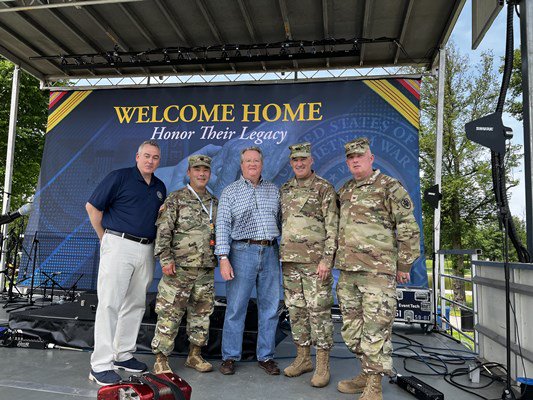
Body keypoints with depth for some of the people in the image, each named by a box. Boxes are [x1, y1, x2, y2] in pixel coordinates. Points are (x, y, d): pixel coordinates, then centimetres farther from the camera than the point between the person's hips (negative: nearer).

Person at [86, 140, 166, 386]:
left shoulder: (160, 187, 15)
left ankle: (123, 355, 25)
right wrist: (105, 237, 1)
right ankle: (100, 365, 2)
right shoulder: (119, 177, -4)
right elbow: (92, 206, -4)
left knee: (136, 305, 12)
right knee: (109, 303, -4)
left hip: (146, 250, 7)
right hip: (119, 245, -6)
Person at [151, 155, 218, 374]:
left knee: (202, 313, 13)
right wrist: (165, 258, -15)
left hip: (206, 269, 6)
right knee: (169, 314, -1)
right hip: (179, 268, -5)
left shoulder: (215, 202, 13)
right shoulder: (175, 199, -3)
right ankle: (161, 360, 12)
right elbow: (163, 231, -8)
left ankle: (194, 355, 27)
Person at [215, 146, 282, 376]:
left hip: (270, 253, 3)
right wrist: (223, 258, -11)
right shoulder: (230, 192, 5)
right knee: (236, 308, 1)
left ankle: (266, 356, 21)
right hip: (243, 251, -3)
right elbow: (222, 226, -2)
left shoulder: (274, 190, 14)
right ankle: (230, 357, 16)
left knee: (270, 308, 8)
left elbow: (282, 222, 15)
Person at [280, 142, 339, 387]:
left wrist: (327, 259, -16)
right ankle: (302, 358, 24)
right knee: (296, 310, 11)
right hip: (290, 261, 6)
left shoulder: (324, 188, -5)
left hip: (315, 260, -6)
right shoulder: (285, 190, 13)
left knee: (319, 310, -1)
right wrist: (281, 256, 14)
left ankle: (323, 364, 10)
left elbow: (332, 227, -10)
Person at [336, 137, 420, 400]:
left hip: (378, 270, -7)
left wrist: (403, 265, -6)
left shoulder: (389, 187, -4)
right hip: (347, 271, 7)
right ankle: (367, 372, 29)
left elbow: (408, 228, -5)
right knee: (351, 327, 13)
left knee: (376, 327, -3)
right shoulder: (344, 191, 16)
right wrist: (337, 260, 21)